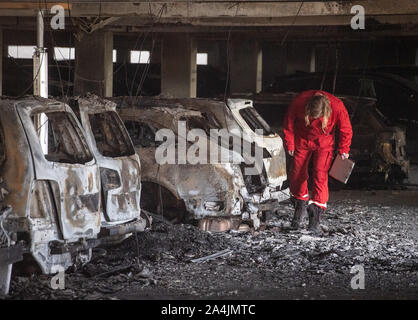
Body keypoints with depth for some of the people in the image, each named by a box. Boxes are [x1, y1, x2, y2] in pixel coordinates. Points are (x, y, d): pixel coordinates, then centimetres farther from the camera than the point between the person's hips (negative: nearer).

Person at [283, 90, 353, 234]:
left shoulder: (337, 107, -32)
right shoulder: (299, 102, -29)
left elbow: (346, 129, -12)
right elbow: (289, 123, -9)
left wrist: (344, 150, -4)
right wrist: (290, 144, -2)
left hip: (324, 144, -2)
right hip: (302, 141, 2)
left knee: (320, 176, -14)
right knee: (297, 174, 6)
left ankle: (316, 216, -17)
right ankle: (300, 205, 31)